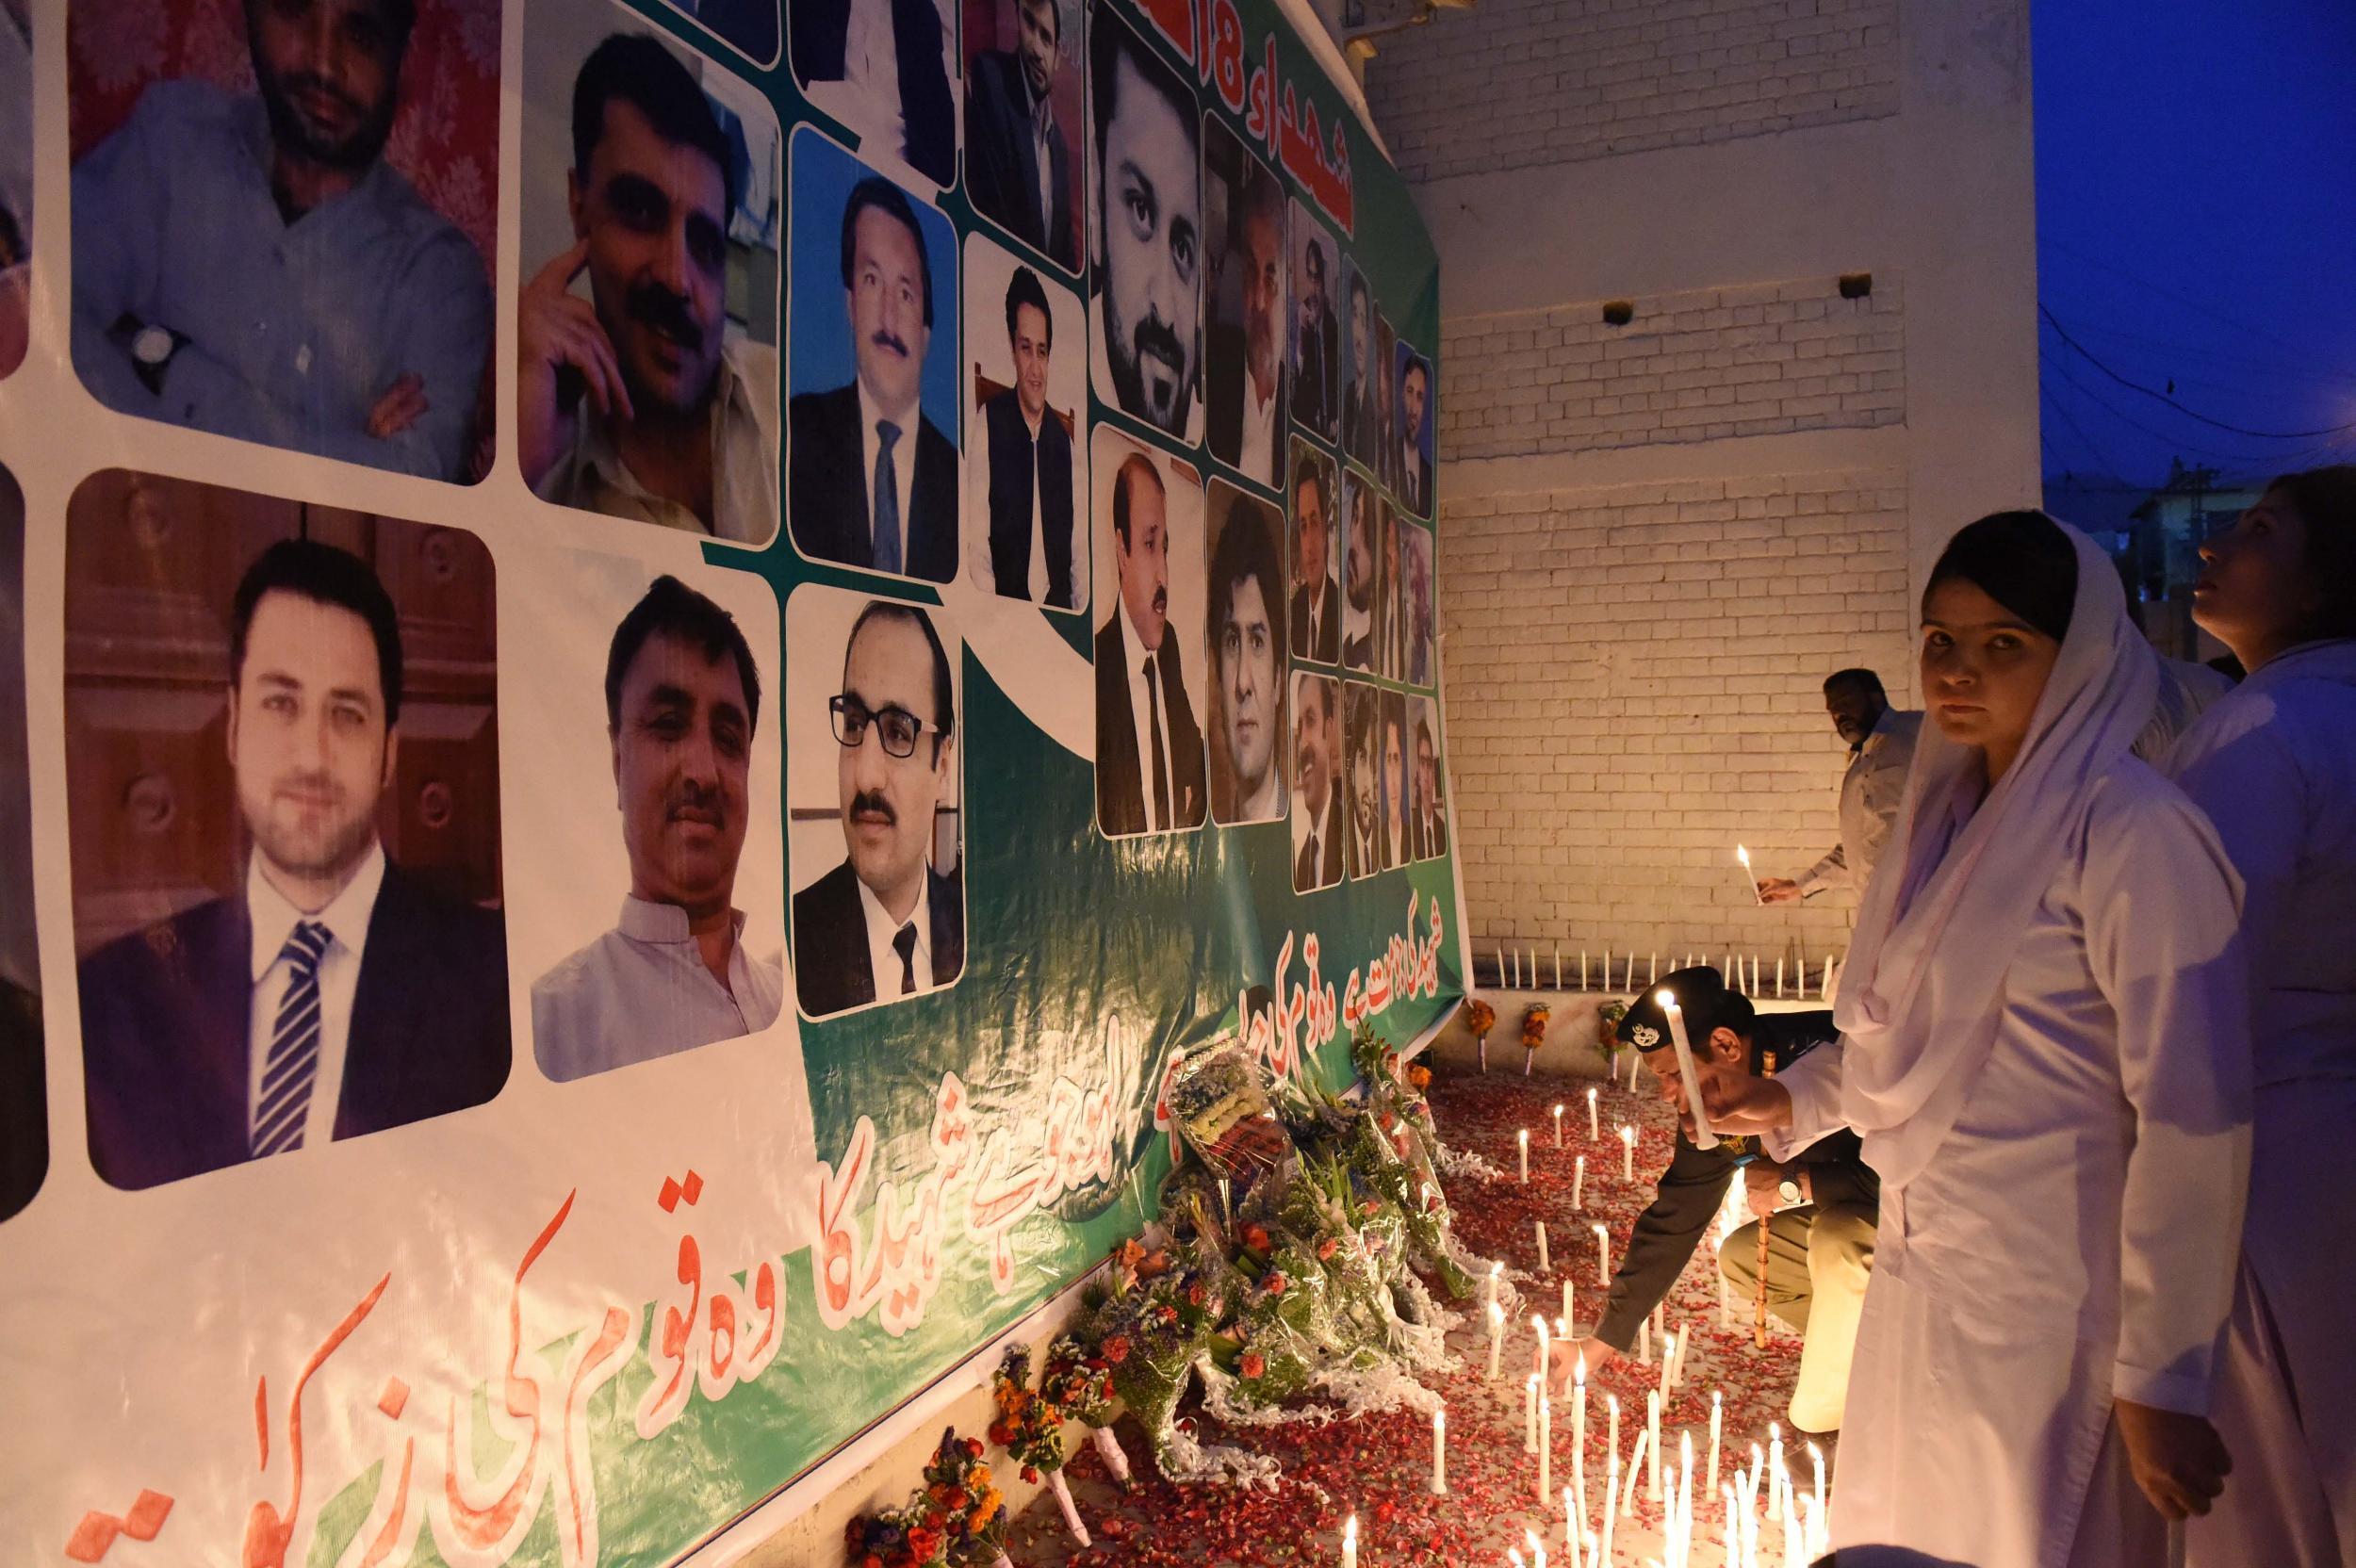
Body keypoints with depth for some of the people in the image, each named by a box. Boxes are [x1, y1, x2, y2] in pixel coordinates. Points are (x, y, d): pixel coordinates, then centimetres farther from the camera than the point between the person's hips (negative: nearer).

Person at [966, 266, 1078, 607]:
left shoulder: (1064, 438, 12)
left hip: (1059, 608, 3)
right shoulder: (988, 423, 0)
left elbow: (1078, 551, 12)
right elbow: (977, 541, -5)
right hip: (1006, 604, -3)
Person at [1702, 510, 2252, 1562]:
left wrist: (2161, 1377, -19)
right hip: (1922, 1274, 7)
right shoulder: (1952, 817, 8)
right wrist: (1791, 1099, 7)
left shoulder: (2126, 829, -17)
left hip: (2045, 1300, -7)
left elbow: (2192, 1114, -20)